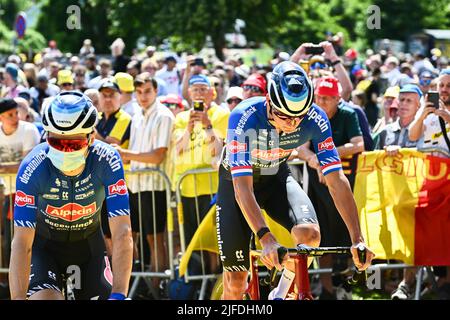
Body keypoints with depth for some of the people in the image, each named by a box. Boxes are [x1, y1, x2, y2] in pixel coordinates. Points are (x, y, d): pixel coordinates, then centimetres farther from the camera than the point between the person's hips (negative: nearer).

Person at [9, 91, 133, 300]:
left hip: (88, 242, 2)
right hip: (44, 242, -2)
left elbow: (122, 234, -33)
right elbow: (22, 243, -32)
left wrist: (118, 295, -44)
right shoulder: (33, 168, -31)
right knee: (46, 298, -25)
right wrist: (18, 299, -42)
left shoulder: (107, 161, -29)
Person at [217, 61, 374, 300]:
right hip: (236, 180, -2)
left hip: (277, 178, 2)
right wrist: (265, 238, -51)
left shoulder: (315, 119, -26)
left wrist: (357, 239, -31)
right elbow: (243, 187, -39)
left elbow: (337, 181, -24)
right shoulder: (244, 118, -35)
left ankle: (281, 295, -1)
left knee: (309, 233, -28)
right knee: (236, 282, -7)